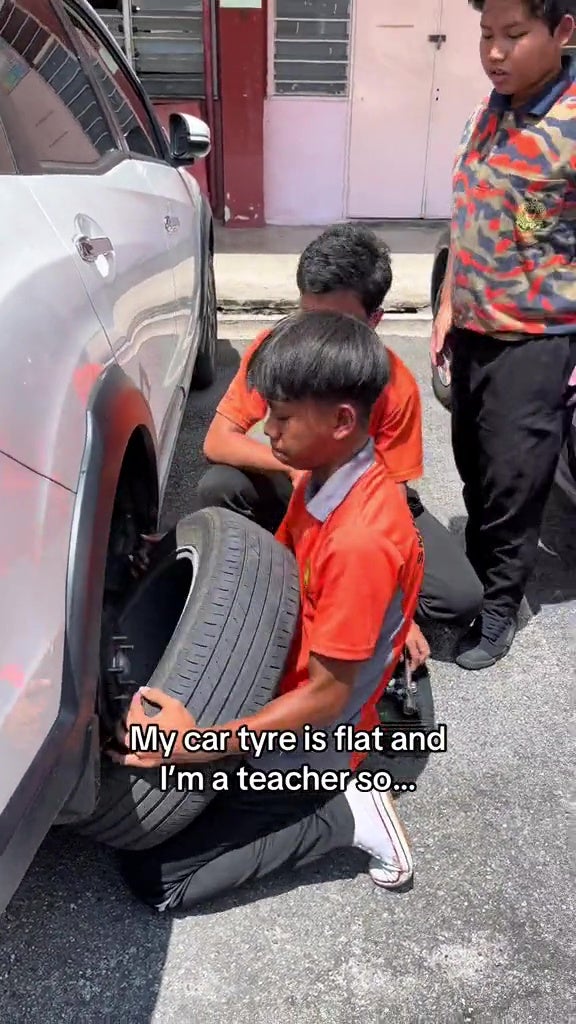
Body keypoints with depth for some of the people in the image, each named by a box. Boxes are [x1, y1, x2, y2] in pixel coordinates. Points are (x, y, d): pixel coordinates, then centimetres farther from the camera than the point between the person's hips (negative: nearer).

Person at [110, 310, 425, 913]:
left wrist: (200, 744, -30)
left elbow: (327, 695, -26)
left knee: (150, 873, -7)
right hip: (282, 681, 9)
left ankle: (342, 814, -1)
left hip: (309, 741, -9)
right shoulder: (320, 478, -4)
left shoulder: (361, 538, -32)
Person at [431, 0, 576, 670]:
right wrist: (448, 308, 13)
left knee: (511, 485, 3)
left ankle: (499, 607, 23)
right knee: (475, 472, 17)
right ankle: (477, 578, 37)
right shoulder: (486, 114, 7)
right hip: (474, 331, 7)